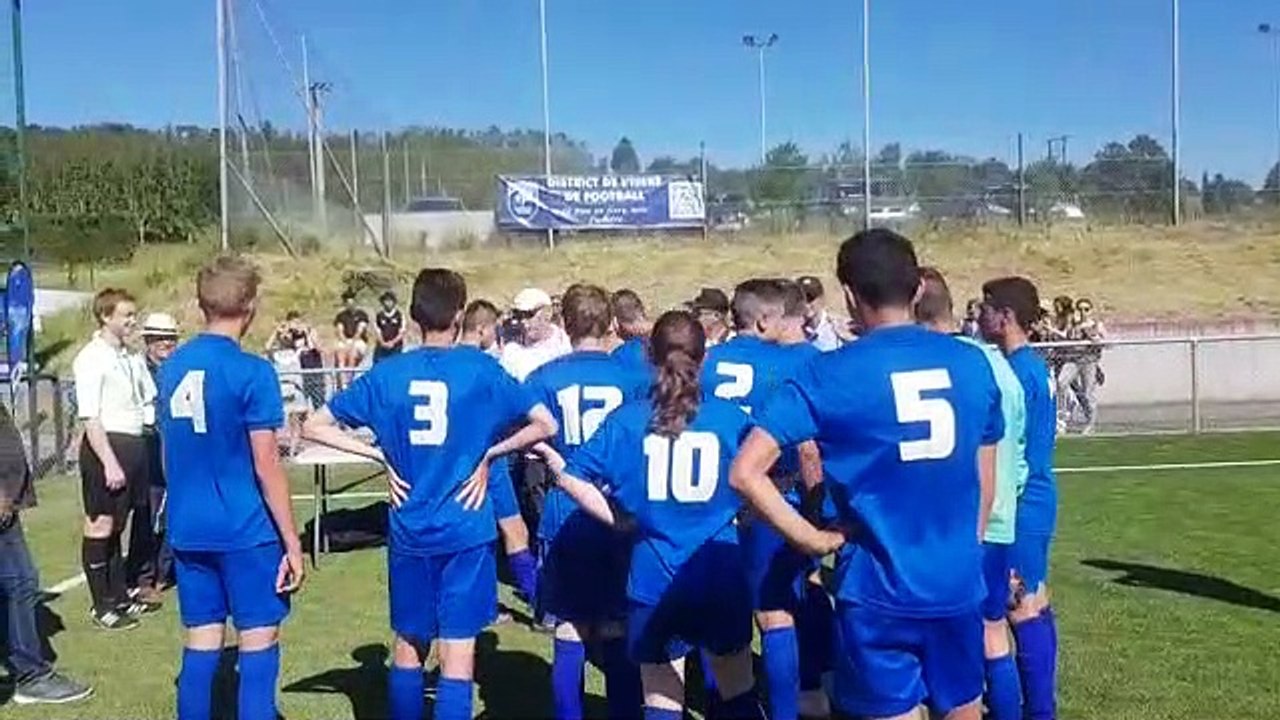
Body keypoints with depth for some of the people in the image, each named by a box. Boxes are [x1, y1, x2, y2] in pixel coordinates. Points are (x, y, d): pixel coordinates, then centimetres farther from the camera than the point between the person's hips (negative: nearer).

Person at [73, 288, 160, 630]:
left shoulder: (133, 358, 10)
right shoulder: (92, 358, -11)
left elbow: (150, 403, 16)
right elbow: (90, 418, -16)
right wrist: (110, 462, -19)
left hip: (134, 445, 7)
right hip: (106, 446, -7)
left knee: (117, 525, 18)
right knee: (100, 526, 2)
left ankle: (119, 596, 29)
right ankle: (102, 606, 12)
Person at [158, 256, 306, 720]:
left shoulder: (172, 366, 5)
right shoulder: (252, 372, -14)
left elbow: (170, 452, 14)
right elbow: (266, 465, -13)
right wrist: (292, 542, -8)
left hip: (187, 530, 6)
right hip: (245, 531, -6)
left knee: (202, 643, 12)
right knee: (259, 643, 3)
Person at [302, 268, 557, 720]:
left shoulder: (387, 374, 0)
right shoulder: (480, 369, -7)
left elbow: (315, 426, 5)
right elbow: (545, 425, -6)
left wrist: (381, 455, 2)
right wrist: (488, 454, -1)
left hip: (409, 532, 3)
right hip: (466, 531, -3)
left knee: (408, 647, 19)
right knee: (457, 657, 1)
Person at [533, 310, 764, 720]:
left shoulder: (626, 420, -3)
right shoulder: (731, 419, -4)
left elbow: (573, 479, -5)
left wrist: (622, 520, 7)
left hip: (654, 577, 0)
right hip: (720, 573, 0)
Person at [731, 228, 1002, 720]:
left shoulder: (830, 374, -10)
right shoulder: (971, 363, 2)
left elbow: (746, 472, -16)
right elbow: (985, 480, 12)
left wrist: (812, 539, -7)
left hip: (879, 592, -4)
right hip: (958, 587, 4)